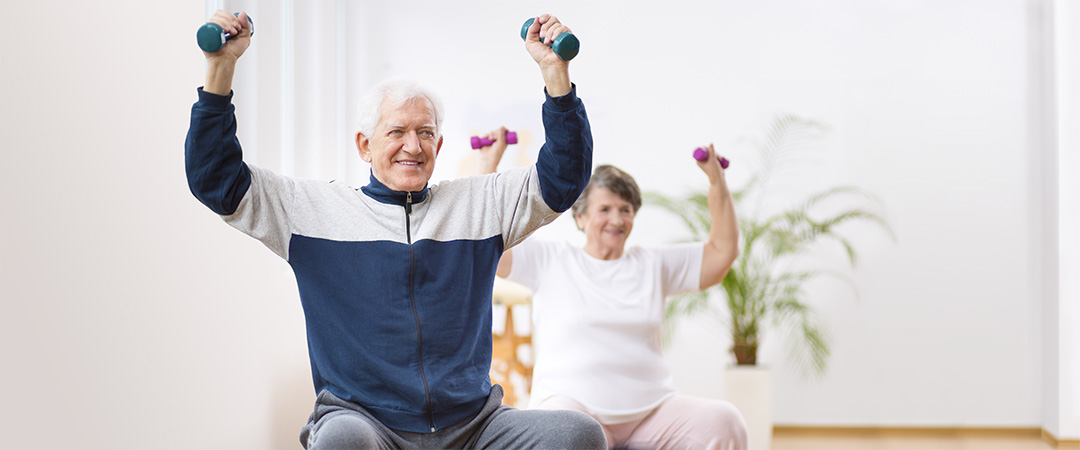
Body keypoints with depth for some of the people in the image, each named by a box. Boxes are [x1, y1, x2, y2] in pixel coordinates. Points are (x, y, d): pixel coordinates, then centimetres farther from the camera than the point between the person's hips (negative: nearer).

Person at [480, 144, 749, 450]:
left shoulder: (652, 264, 22)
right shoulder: (550, 261, 14)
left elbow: (723, 250, 23)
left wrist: (716, 178, 20)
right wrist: (489, 163, 7)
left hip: (650, 409, 4)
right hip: (570, 399, -3)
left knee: (723, 421, -25)